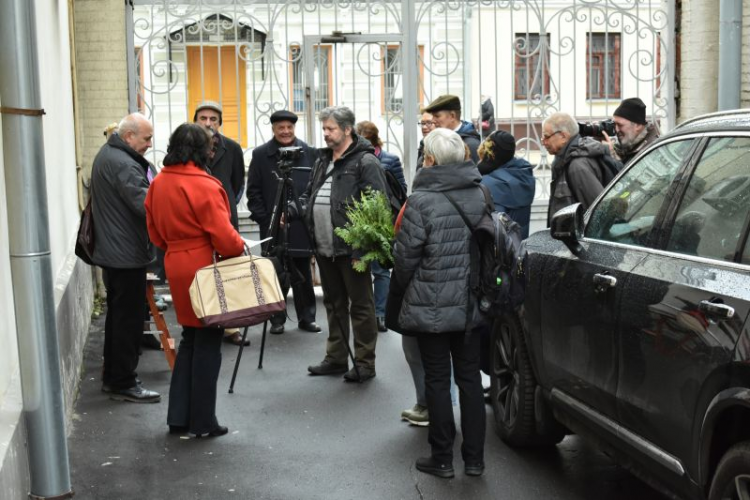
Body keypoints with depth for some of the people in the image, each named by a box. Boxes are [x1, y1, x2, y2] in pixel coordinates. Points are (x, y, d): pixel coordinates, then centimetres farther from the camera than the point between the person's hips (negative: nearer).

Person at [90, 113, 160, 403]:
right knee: (128, 319, -2)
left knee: (118, 315, 18)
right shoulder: (123, 164, -21)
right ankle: (123, 384, 5)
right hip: (127, 255, -11)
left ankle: (112, 377, 27)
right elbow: (145, 205, -26)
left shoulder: (106, 155, 13)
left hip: (111, 250, 11)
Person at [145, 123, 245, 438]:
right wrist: (240, 248, 0)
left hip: (176, 266, 7)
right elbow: (223, 235, -18)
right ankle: (202, 423, 12)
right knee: (208, 343, 4)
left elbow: (156, 233, 11)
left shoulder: (158, 184, 5)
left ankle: (178, 417, 22)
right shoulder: (204, 186, -18)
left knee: (190, 338, 19)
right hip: (204, 267, -7)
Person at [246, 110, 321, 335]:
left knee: (303, 275, 7)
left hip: (302, 225, 1)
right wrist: (264, 218, -5)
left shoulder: (309, 153, 6)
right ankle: (277, 319, 13)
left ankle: (306, 317, 17)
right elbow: (253, 191, 3)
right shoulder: (261, 154, 4)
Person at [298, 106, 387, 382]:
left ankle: (364, 363, 10)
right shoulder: (323, 160, 17)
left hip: (351, 248, -8)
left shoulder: (365, 162, -9)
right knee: (333, 303, 16)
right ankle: (336, 358, 27)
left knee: (360, 305, 1)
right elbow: (310, 194, 24)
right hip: (325, 247, 8)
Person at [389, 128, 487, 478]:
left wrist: (396, 298, 4)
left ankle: (442, 458, 15)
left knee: (437, 380, 6)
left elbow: (406, 257, -12)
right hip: (470, 304, 5)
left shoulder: (421, 200, -16)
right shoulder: (480, 195, 1)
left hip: (431, 305, -5)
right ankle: (474, 458, 19)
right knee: (469, 378, 12)